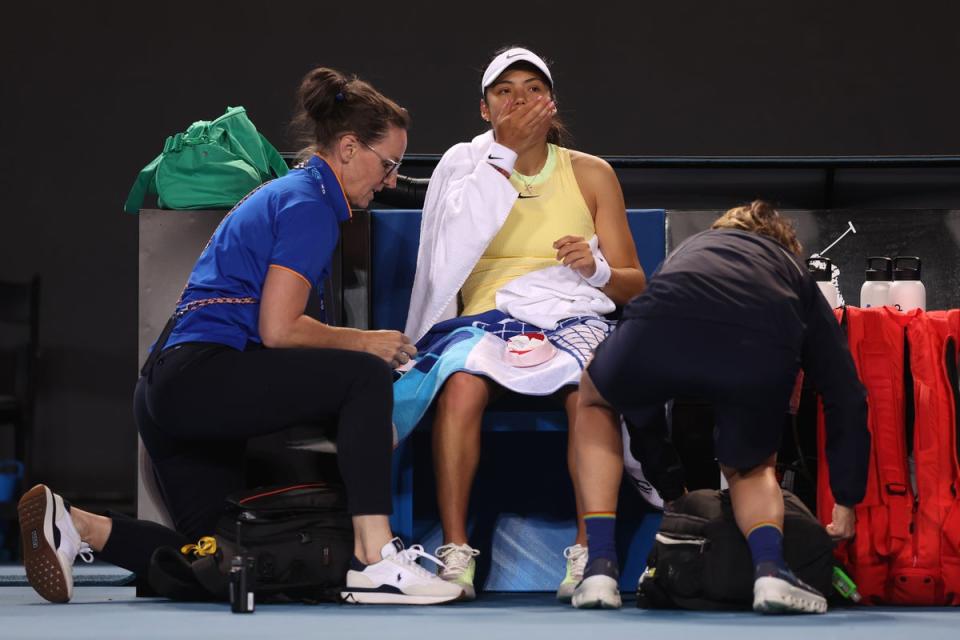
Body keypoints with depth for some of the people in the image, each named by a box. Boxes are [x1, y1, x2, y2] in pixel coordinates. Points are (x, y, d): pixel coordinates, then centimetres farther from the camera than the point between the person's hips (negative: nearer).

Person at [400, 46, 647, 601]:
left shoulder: (591, 174, 16)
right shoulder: (467, 167, 15)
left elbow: (633, 284, 15)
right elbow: (459, 244, -8)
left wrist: (596, 267, -9)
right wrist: (504, 152, -6)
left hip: (573, 316, 0)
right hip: (489, 317, 0)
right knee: (462, 385, -36)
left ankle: (590, 554, -34)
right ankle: (456, 551, -32)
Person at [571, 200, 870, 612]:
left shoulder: (688, 251, 44)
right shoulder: (796, 273, 39)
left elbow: (641, 395, 46)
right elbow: (846, 398, 29)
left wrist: (671, 490, 54)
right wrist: (847, 500, 37)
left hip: (661, 331, 1)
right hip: (764, 351, 0)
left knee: (594, 400, 36)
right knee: (749, 469, 32)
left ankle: (600, 567, 23)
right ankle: (770, 568, 1)